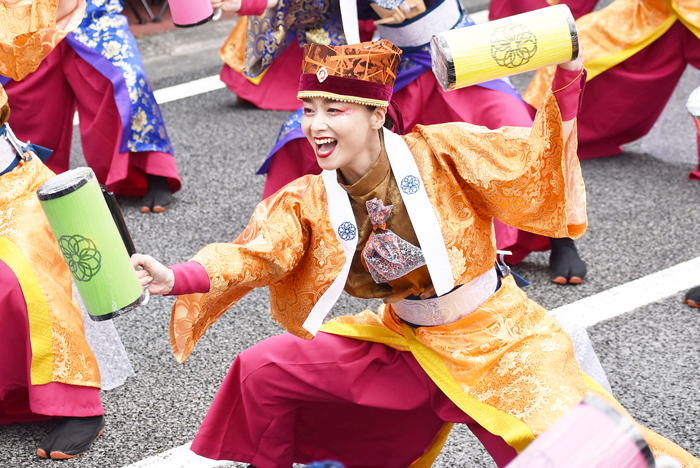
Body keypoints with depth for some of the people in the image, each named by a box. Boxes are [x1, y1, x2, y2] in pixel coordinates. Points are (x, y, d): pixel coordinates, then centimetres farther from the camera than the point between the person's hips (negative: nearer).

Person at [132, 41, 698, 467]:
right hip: (405, 345, 4)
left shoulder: (438, 153, -16)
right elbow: (251, 255, -14)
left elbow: (534, 160, -17)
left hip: (497, 344, -4)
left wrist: (566, 80, -31)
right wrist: (177, 278, -30)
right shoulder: (308, 201, -5)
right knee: (261, 370, 3)